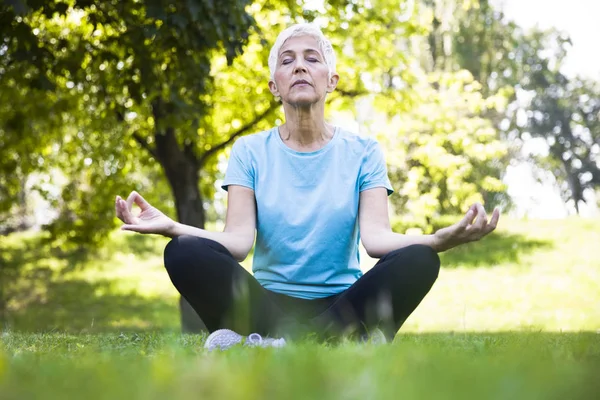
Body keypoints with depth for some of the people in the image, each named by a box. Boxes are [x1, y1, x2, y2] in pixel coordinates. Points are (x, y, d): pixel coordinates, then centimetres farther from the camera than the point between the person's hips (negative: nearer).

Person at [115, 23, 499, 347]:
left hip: (342, 305, 0)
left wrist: (441, 239, -30)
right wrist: (171, 227, -27)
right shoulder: (251, 151, 7)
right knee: (185, 253, -26)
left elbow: (376, 237, -9)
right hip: (271, 305, 0)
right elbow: (238, 241, -7)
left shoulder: (362, 151, 6)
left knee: (418, 261, -29)